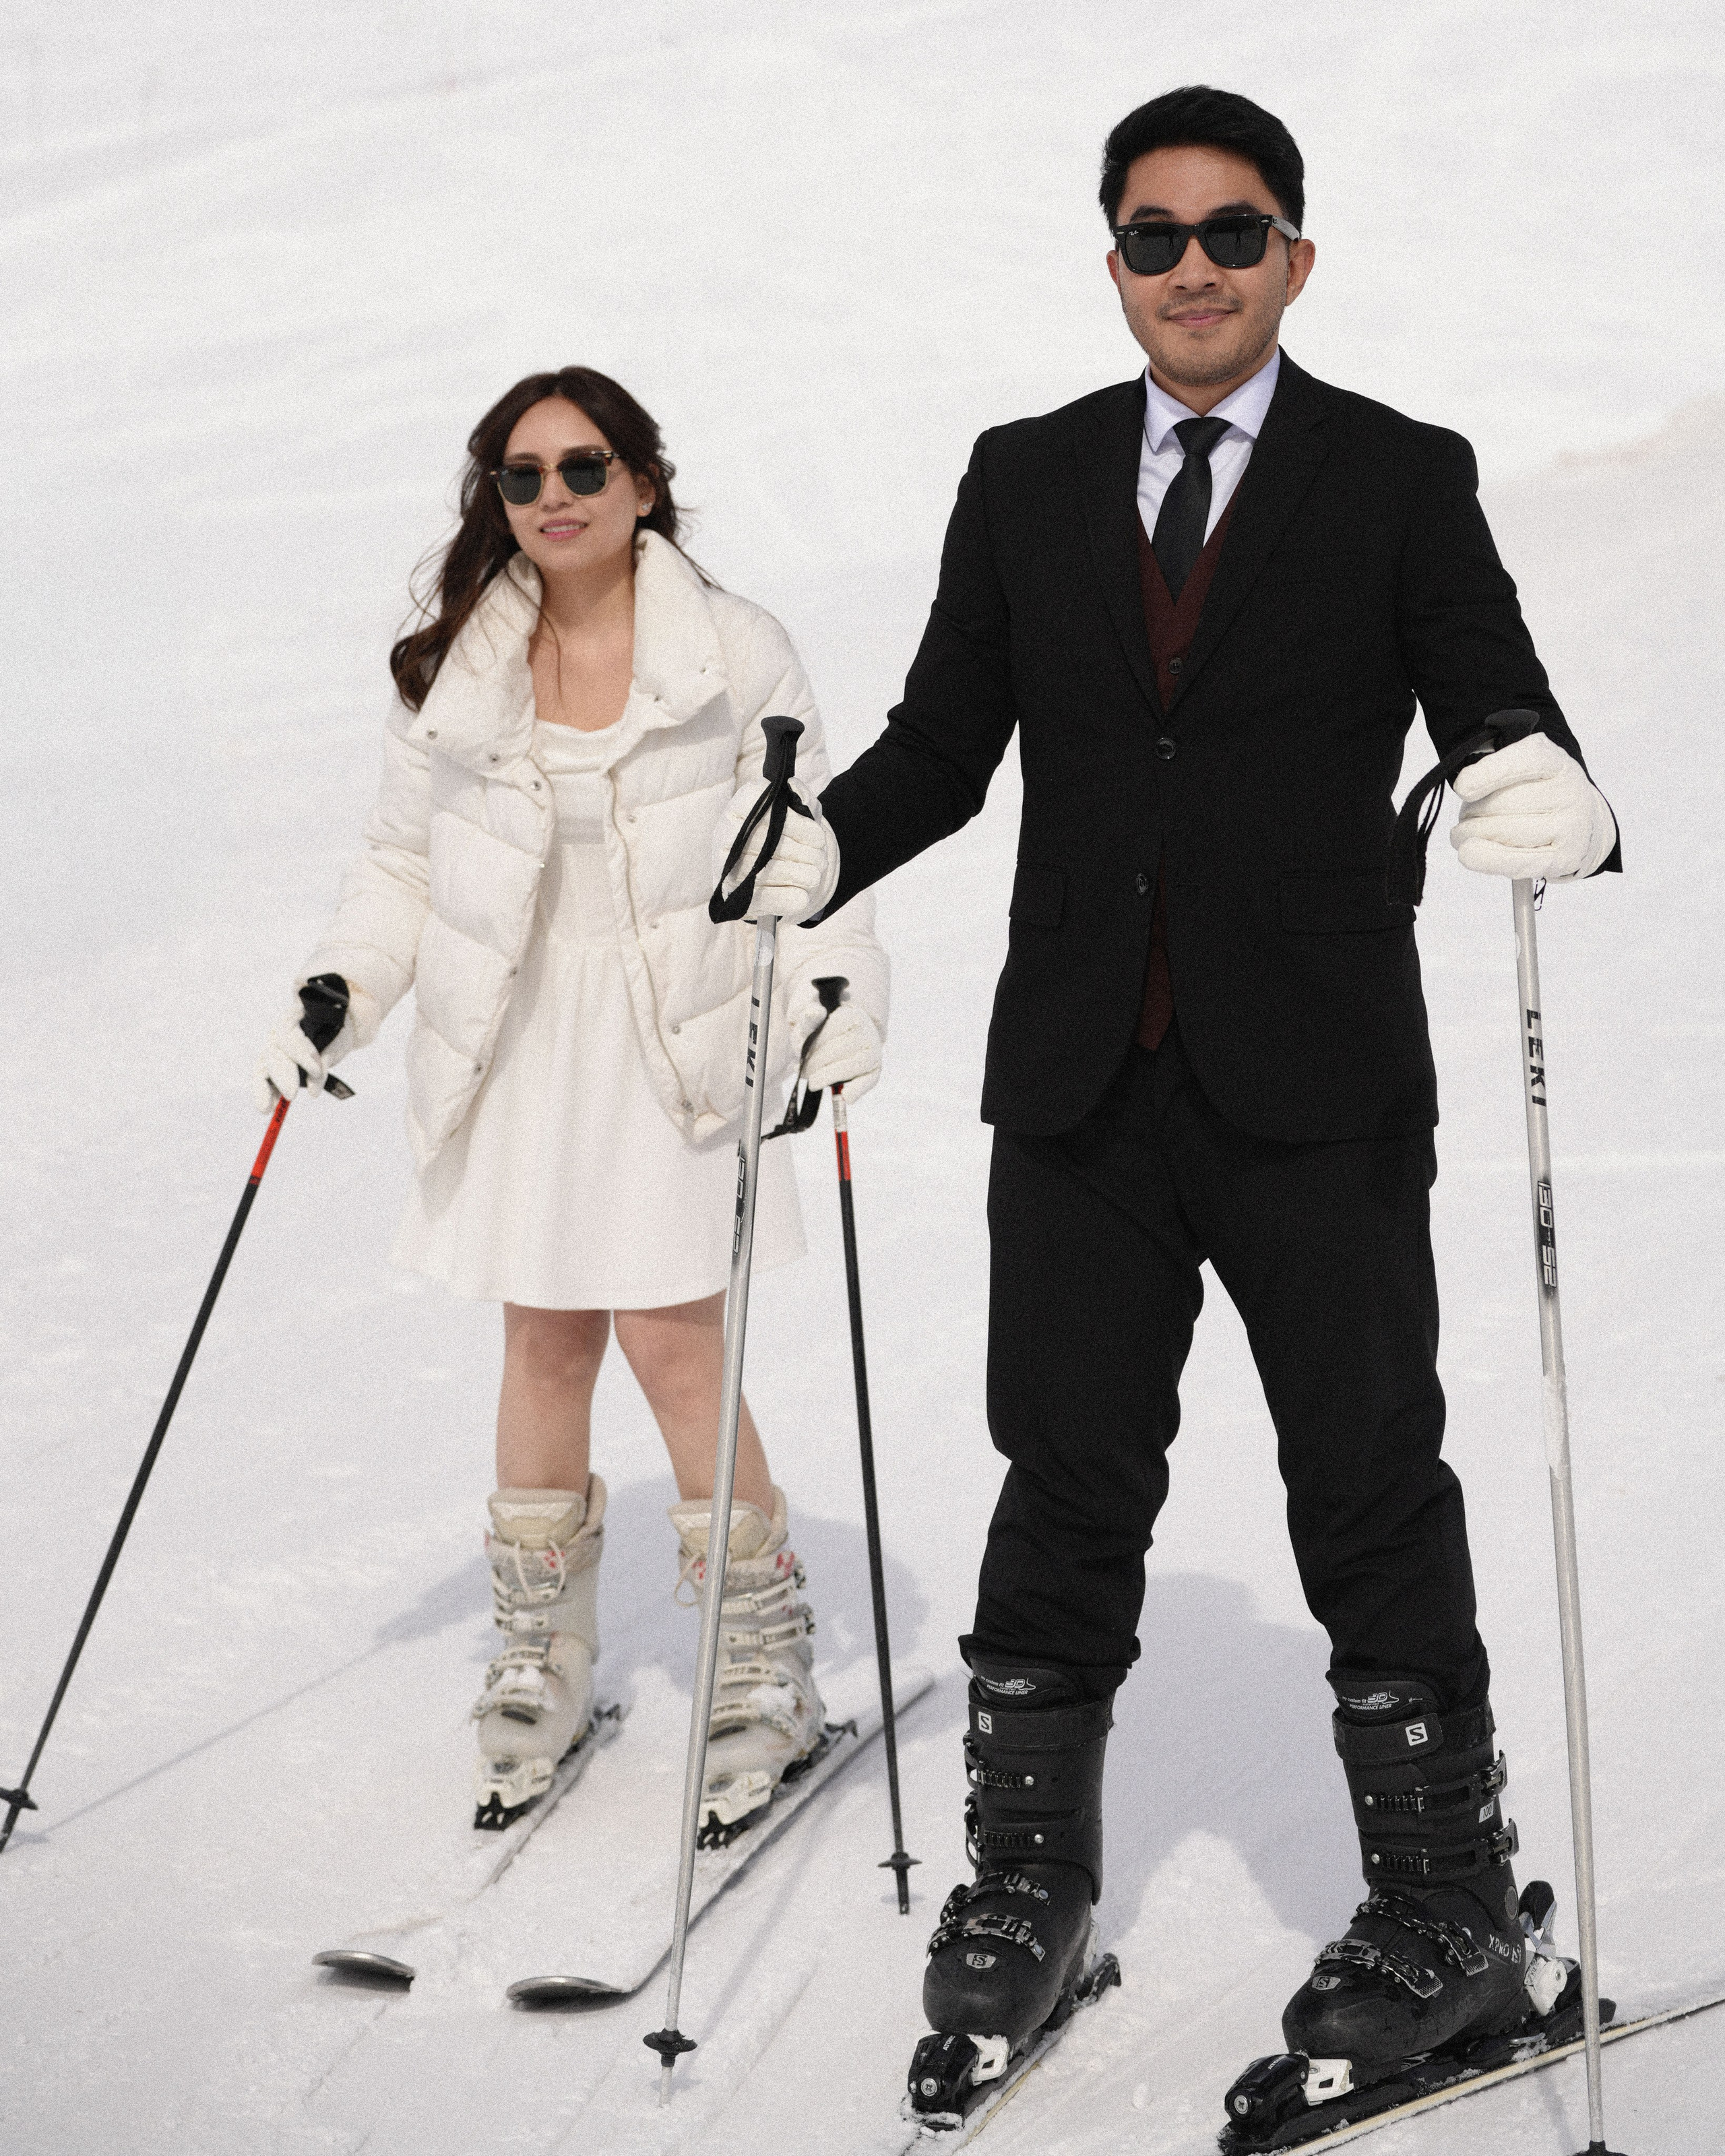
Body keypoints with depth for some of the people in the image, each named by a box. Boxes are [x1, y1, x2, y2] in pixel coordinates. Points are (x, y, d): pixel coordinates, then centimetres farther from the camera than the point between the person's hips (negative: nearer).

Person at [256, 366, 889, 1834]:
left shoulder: (734, 652, -3)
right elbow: (404, 860, 14)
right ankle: (543, 1658, 21)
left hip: (679, 1038, -3)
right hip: (517, 1039, 3)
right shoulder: (457, 671, 4)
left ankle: (766, 1668, 7)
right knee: (544, 1341, 6)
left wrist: (837, 995, -14)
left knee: (673, 1341, -7)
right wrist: (337, 996, 2)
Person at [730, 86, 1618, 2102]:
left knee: (1370, 1485, 2)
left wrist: (1551, 797, -28)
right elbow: (944, 736, 10)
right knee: (1067, 1478, 9)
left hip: (1315, 1090, -3)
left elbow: (1499, 710, -5)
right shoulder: (1025, 482, 10)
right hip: (1082, 1084, 3)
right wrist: (823, 843, -9)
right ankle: (1028, 1868, 22)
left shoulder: (1403, 481, 1)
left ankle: (1446, 1902, 13)